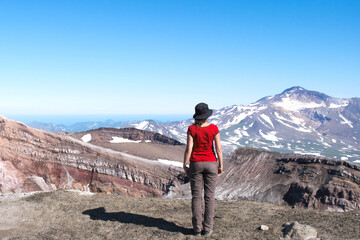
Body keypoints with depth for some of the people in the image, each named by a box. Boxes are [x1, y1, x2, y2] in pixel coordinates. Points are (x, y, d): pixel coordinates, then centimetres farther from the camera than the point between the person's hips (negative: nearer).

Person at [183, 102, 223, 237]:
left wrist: (184, 166, 0)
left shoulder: (192, 129, -8)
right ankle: (207, 228, 9)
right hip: (210, 164, 0)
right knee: (209, 196, 7)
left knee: (196, 197, 6)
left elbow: (189, 149, -10)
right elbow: (219, 149, -8)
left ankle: (197, 229, 8)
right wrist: (220, 166, 3)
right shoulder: (214, 128, -6)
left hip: (195, 164, 0)